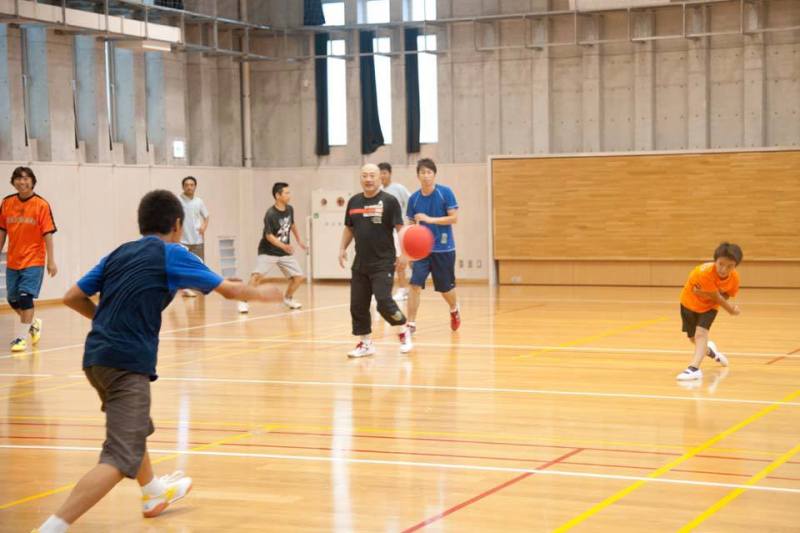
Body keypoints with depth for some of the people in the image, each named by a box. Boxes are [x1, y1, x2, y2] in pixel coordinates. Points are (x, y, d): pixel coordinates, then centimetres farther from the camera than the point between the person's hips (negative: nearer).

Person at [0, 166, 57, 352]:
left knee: (25, 297, -11)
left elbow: (47, 234, -9)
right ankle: (33, 323, 37)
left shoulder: (41, 205, -9)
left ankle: (21, 337, -3)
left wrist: (51, 261, -11)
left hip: (33, 261, -5)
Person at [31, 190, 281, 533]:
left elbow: (73, 297, 13)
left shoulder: (118, 254, 14)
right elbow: (229, 290, 5)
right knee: (121, 458, -12)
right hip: (128, 364, -8)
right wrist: (260, 293, 24)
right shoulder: (172, 254, -2)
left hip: (96, 357, 8)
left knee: (134, 430, 31)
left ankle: (154, 494, 54)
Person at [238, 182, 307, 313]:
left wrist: (299, 240, 19)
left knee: (299, 277, 2)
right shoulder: (270, 214, -23)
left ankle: (288, 298, 26)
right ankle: (244, 301, -14)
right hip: (268, 252, -6)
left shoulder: (289, 209, -2)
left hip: (285, 252, 6)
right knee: (257, 275, -24)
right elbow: (269, 236, -24)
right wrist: (283, 246, -36)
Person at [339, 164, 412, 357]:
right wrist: (342, 248, 10)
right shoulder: (354, 201, 8)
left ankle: (404, 332, 10)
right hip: (360, 263, 6)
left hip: (383, 263, -6)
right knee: (358, 305, 4)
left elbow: (400, 228, -11)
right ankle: (366, 344, 17)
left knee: (384, 301, -15)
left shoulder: (389, 201, -7)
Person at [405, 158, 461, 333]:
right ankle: (411, 323, -6)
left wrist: (430, 219, -21)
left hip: (443, 249, -2)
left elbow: (454, 218, -12)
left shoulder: (445, 192, -9)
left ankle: (454, 310, 42)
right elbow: (413, 224, 9)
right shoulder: (414, 199, 0)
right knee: (415, 285, -13)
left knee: (446, 288, 10)